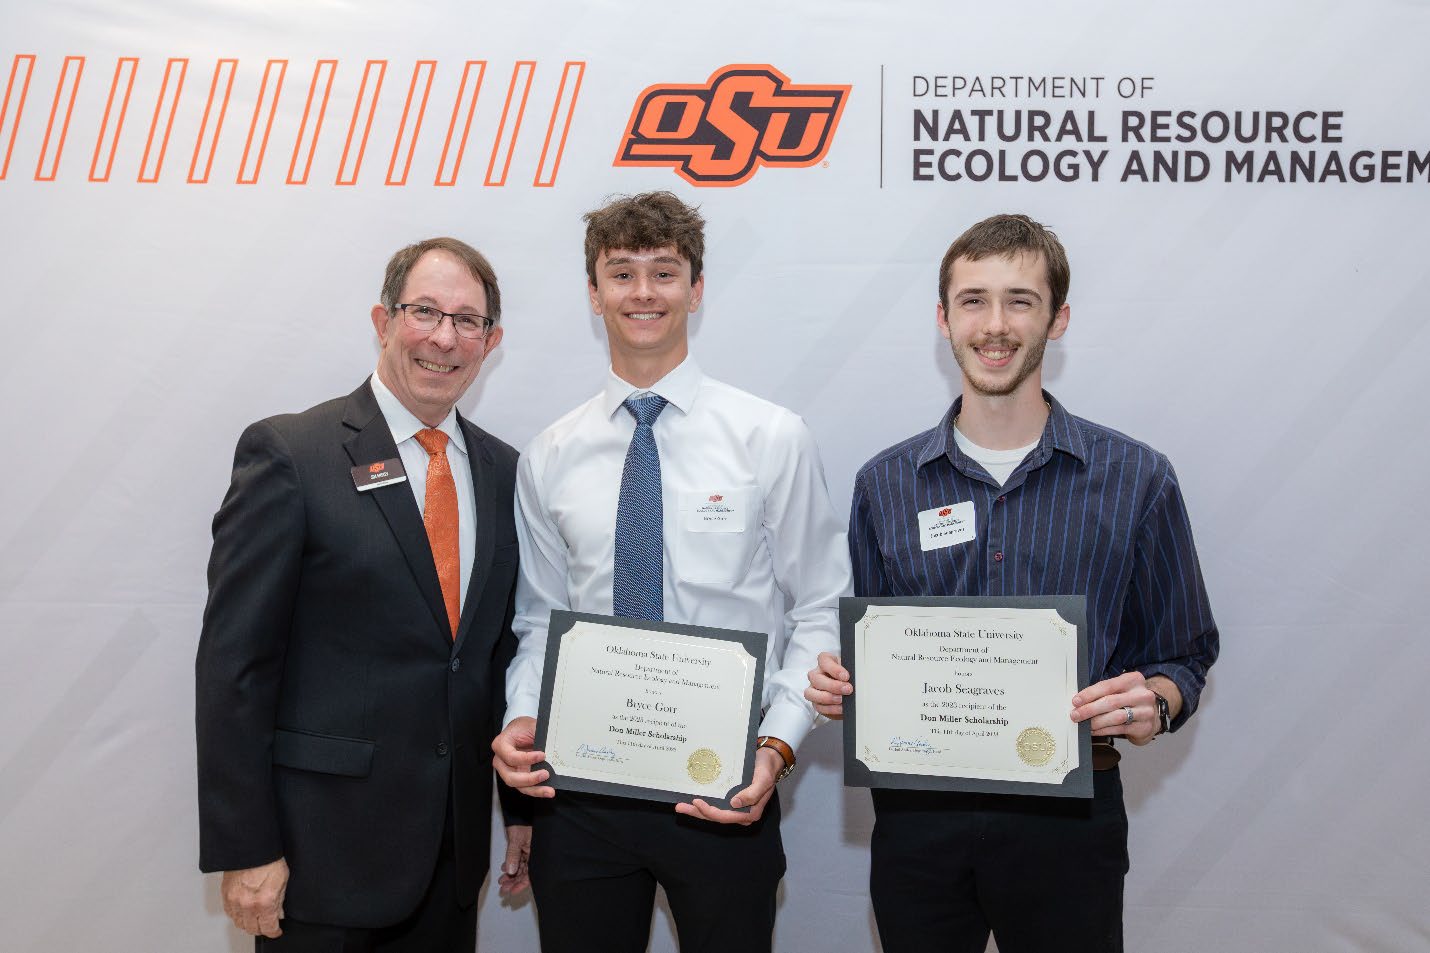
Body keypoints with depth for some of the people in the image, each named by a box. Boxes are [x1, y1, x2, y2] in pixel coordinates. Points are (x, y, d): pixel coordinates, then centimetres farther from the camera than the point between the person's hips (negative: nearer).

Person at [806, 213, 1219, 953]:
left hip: (1065, 815, -1)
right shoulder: (884, 484, 2)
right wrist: (837, 683, -10)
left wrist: (1153, 703, -17)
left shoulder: (1136, 479, -3)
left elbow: (1183, 652, 3)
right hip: (916, 813, 2)